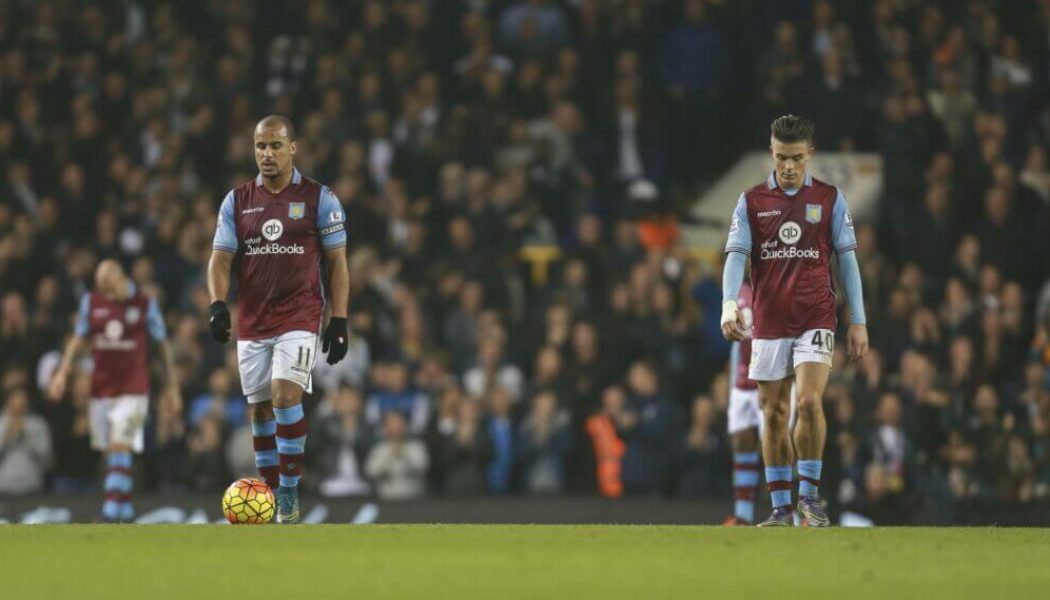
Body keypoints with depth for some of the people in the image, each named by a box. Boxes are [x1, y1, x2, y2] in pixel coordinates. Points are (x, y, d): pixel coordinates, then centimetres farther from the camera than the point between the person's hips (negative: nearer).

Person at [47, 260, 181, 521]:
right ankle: (126, 512, 17)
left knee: (120, 449, -16)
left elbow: (163, 345, 4)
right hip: (101, 389, 4)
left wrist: (172, 385, 5)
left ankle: (111, 514, -21)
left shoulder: (145, 304, -3)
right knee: (110, 452, 6)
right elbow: (79, 338, 12)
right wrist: (63, 371, 0)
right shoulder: (91, 301, 5)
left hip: (133, 389, -4)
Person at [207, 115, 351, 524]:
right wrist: (217, 304, -15)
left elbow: (336, 263, 2)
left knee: (285, 395, -20)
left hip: (300, 317, -4)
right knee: (259, 409, 5)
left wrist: (339, 321, -4)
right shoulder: (236, 201, 7)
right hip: (252, 321, 4)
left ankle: (290, 492, -13)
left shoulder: (319, 198, 0)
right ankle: (270, 493, 15)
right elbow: (221, 258, 3)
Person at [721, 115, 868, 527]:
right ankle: (781, 508, 10)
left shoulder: (830, 199, 5)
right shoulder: (751, 202, 5)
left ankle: (810, 494, -7)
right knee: (774, 415, 3)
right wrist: (729, 303, -21)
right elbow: (736, 256, -3)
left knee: (808, 400, -19)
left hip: (815, 319, -2)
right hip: (768, 323, 2)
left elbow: (847, 259, 6)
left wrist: (858, 322, 1)